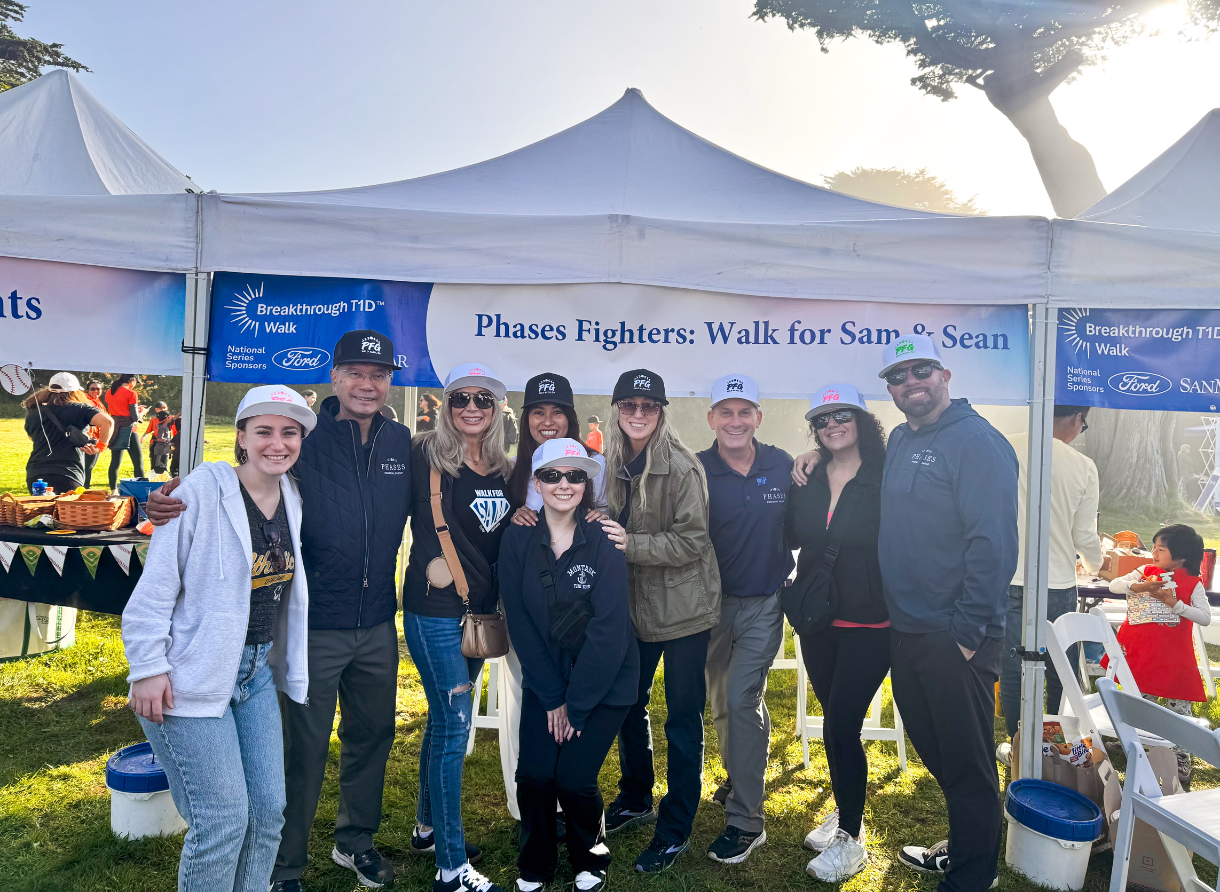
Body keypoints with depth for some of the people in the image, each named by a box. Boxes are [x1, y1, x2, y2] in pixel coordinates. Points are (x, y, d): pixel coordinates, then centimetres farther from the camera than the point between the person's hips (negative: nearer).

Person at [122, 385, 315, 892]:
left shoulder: (292, 499, 6)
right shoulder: (202, 492, -14)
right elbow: (156, 584, -13)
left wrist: (288, 667, 19)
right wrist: (148, 668, -15)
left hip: (257, 670, 7)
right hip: (192, 677, -6)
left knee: (269, 808, 8)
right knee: (223, 818, -4)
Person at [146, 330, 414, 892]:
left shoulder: (401, 443, 0)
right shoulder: (304, 441, -13)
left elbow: (414, 506, 13)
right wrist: (173, 506, -31)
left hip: (378, 626, 5)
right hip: (315, 628, -5)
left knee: (373, 736, 19)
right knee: (304, 748, 8)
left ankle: (355, 841, 43)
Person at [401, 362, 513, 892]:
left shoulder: (503, 471, 8)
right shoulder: (429, 457, -9)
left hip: (479, 610, 6)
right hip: (435, 609, -6)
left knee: (445, 720, 19)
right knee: (454, 726, -4)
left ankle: (429, 827, 37)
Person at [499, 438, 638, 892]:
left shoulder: (603, 540, -14)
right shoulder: (517, 540, -6)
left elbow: (608, 629, -16)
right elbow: (520, 623, -5)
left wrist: (575, 702, -15)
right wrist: (552, 697, -8)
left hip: (604, 681, -2)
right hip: (545, 680, 2)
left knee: (574, 779, -6)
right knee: (534, 775, -6)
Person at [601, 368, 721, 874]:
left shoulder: (682, 467, -16)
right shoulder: (612, 465, 3)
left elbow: (691, 541, -19)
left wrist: (627, 544, -24)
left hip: (683, 609, -6)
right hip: (635, 607, 6)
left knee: (683, 718, 5)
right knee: (628, 703, 18)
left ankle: (675, 831, 20)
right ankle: (636, 800, 40)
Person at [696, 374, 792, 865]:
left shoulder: (783, 466, -3)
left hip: (764, 604, -1)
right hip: (713, 602, 2)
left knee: (741, 699, -9)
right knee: (721, 702, 15)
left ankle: (746, 820, 3)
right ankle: (737, 779, 42)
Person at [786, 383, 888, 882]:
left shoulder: (885, 479, -9)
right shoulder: (807, 480, 5)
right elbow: (792, 537, 7)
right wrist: (795, 484, -2)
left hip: (868, 624, -5)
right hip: (817, 621, 5)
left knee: (840, 728, -5)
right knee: (835, 722, 17)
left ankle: (850, 840, 13)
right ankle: (844, 813, 36)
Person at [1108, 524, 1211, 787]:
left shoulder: (1192, 583, -6)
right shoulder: (1145, 572, 2)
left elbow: (1205, 617, -13)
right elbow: (1114, 585, -7)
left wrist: (1174, 603, -23)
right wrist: (1139, 586, -24)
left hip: (1174, 656, -3)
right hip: (1140, 653, 3)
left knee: (1179, 704, 3)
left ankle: (1181, 756, 16)